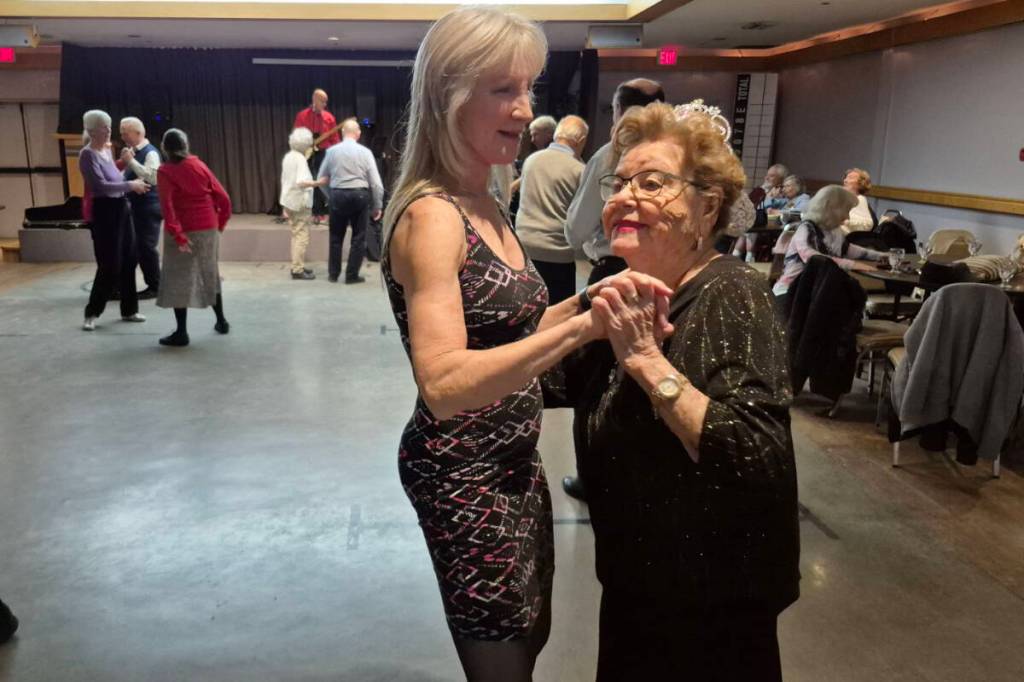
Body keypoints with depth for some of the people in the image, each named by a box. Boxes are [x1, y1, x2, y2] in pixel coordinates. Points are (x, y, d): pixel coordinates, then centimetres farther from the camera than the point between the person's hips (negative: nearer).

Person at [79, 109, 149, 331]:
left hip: (121, 209, 8)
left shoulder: (108, 150, 12)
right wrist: (130, 185, -15)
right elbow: (101, 186, -21)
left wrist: (133, 184, 6)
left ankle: (129, 310, 19)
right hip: (104, 212, -8)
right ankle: (91, 313, 6)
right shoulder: (87, 154, -13)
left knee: (128, 262, 10)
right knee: (110, 265, -6)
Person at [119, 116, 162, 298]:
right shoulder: (133, 152, 13)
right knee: (135, 245, 11)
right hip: (136, 206, 9)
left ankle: (154, 287, 3)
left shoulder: (150, 152, -12)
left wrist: (131, 161, -25)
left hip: (149, 207, -9)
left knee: (146, 246, -6)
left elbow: (152, 177, -27)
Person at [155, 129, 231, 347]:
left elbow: (167, 204, -18)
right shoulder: (200, 165, 5)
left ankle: (181, 332, 0)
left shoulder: (165, 171, -6)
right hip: (209, 229, 4)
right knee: (210, 274, 20)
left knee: (179, 279, 1)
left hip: (184, 231, -4)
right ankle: (221, 321, 29)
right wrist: (220, 223, 12)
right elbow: (224, 199, 2)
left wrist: (176, 234, -19)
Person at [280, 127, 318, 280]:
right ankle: (297, 270, -3)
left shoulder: (288, 157, 9)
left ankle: (298, 266, 21)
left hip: (289, 201, 9)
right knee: (302, 236, -4)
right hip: (300, 203, -9)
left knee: (296, 235, 15)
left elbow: (285, 181, 14)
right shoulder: (300, 159, -15)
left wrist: (285, 206, 18)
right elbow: (301, 182, -27)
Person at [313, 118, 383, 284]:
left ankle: (333, 274, 23)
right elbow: (376, 182, -5)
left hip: (338, 195, 2)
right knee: (358, 237, 9)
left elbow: (321, 180, 7)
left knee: (336, 236, 15)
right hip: (359, 195, -2)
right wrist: (377, 206, 4)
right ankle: (352, 275, 10)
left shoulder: (332, 151, 1)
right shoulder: (365, 152, -3)